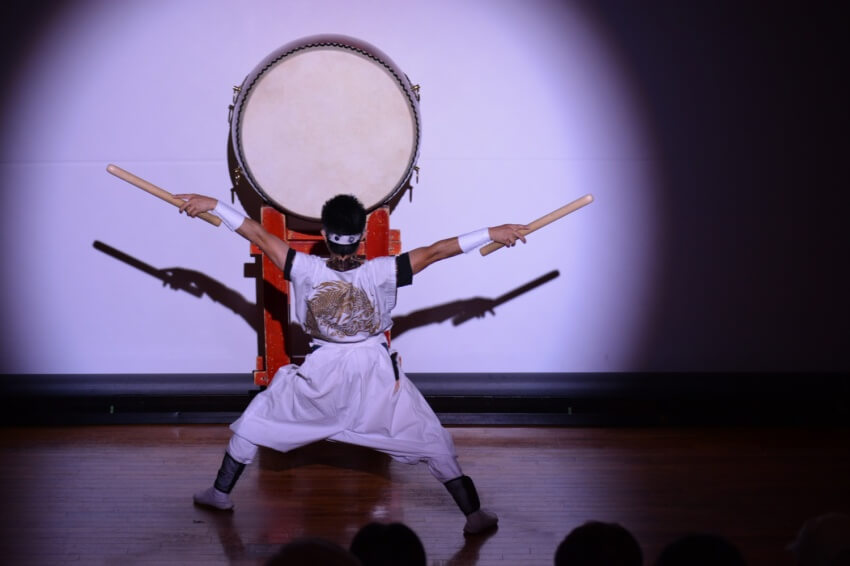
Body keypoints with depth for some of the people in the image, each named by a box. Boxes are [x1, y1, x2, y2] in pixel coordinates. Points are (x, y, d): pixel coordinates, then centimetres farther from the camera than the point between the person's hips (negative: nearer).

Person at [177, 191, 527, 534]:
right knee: (430, 440, 9)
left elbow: (260, 236, -9)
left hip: (321, 376, 1)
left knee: (256, 422, 20)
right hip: (377, 377, 0)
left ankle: (220, 493, 24)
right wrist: (492, 233, -10)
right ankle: (474, 514, 6)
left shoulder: (308, 271, -14)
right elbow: (434, 251, -14)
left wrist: (212, 205, -3)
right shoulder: (379, 273, -16)